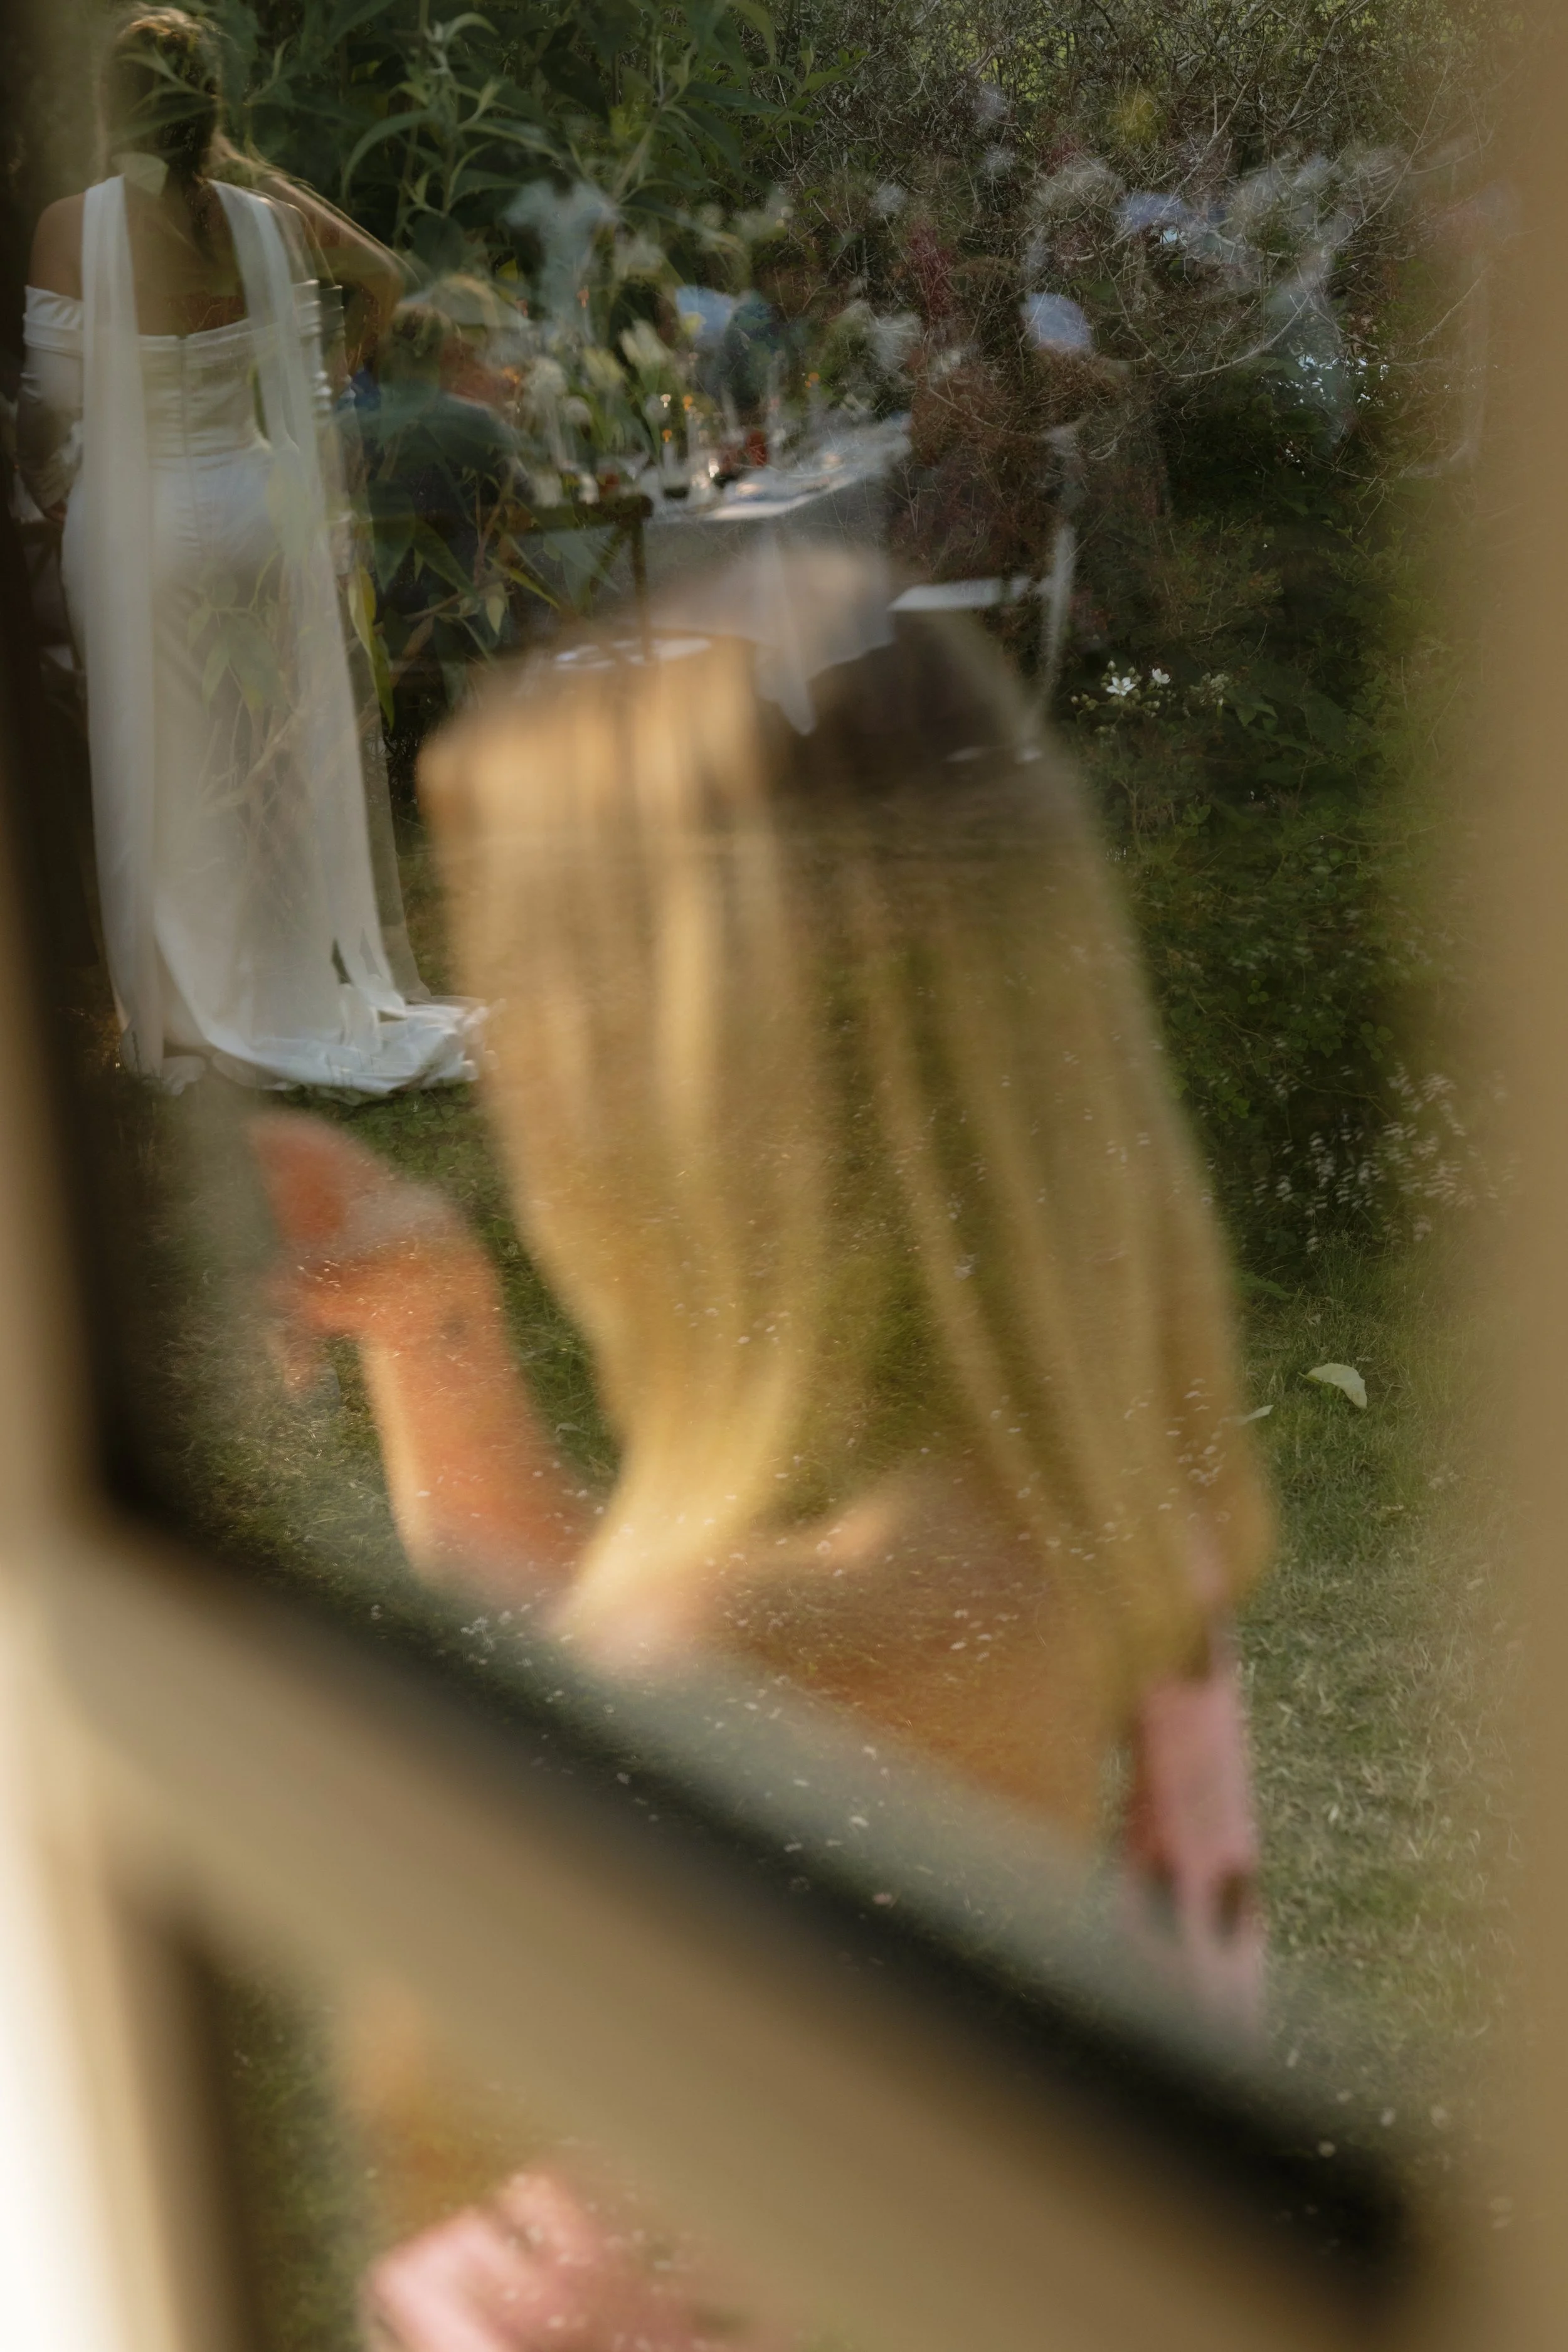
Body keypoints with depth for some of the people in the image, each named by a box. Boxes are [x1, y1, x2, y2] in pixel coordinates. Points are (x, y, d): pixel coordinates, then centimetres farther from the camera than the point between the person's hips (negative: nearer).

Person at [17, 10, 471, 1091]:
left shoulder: (72, 228, -12)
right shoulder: (269, 223, -2)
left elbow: (50, 405, -10)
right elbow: (304, 402, 7)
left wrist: (49, 486, 9)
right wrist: (308, 520, 21)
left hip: (133, 524, -3)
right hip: (257, 512, 3)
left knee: (156, 780, 9)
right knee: (272, 768, 14)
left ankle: (187, 1024, 18)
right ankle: (291, 1002, 25)